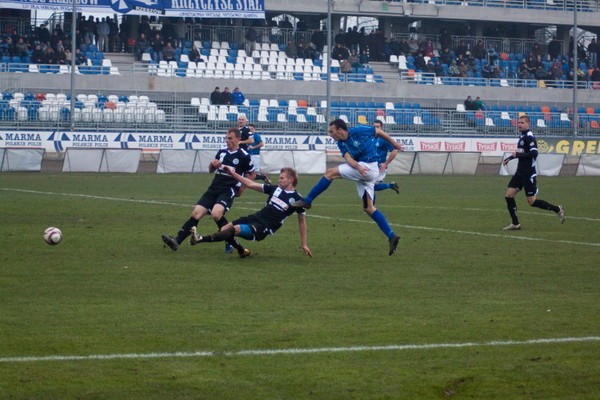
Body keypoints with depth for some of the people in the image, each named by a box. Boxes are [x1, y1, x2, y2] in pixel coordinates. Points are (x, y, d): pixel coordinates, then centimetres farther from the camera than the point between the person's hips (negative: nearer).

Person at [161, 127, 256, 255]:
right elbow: (211, 170, 26)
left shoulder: (243, 156, -2)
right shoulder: (222, 152, 15)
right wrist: (213, 164, 4)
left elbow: (252, 174, 9)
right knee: (196, 213, -10)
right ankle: (177, 241, -18)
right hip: (213, 189, 6)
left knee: (216, 214, -30)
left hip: (228, 191, -6)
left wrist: (241, 187, 0)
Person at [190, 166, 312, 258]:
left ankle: (201, 239, -35)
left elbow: (302, 222, 5)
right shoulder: (275, 189, 12)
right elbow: (250, 184, 13)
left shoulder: (296, 199, -2)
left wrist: (304, 244, 4)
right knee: (224, 228, -11)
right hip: (255, 218, 7)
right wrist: (233, 173, 8)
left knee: (235, 229, -27)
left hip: (264, 228, -7)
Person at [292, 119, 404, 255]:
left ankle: (307, 201, -5)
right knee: (368, 208, 6)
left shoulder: (359, 131, -9)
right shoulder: (341, 144, 10)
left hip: (369, 167, -9)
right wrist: (357, 166, -27)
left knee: (330, 173, -12)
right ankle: (392, 237, 4)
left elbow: (379, 132, 3)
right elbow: (348, 158, -5)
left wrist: (394, 143, 13)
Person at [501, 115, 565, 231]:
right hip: (520, 172, 9)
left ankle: (557, 209, 10)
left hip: (528, 173, -9)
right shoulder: (522, 136, 14)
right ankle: (515, 224, 8)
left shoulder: (529, 137, -15)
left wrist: (518, 155, -21)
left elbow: (534, 153, -25)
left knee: (532, 201, -5)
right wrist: (510, 157, 24)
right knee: (509, 195, 1)